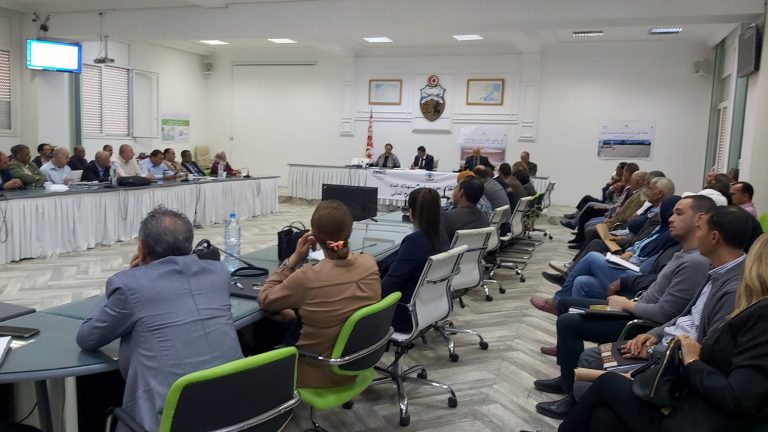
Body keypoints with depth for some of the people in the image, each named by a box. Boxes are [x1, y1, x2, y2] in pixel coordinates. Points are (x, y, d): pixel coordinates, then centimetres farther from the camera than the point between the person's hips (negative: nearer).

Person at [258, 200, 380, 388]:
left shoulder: (307, 278, -31)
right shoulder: (370, 264, -14)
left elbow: (265, 299, -11)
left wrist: (294, 259, -12)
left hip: (319, 373, -5)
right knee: (294, 319, 26)